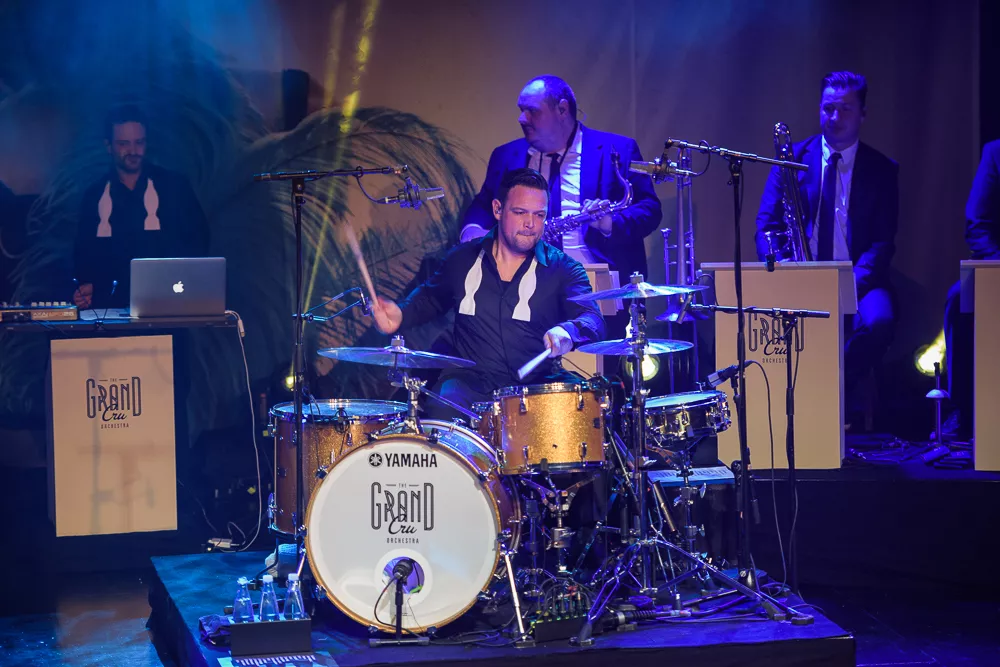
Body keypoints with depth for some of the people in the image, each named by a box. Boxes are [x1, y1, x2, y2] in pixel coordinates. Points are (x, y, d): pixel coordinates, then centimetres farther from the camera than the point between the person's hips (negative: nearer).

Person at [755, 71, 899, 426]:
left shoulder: (882, 170, 7)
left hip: (857, 281, 0)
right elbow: (766, 226, 3)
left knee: (879, 321, -33)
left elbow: (883, 242, 0)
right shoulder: (792, 158, 8)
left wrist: (852, 285, -19)